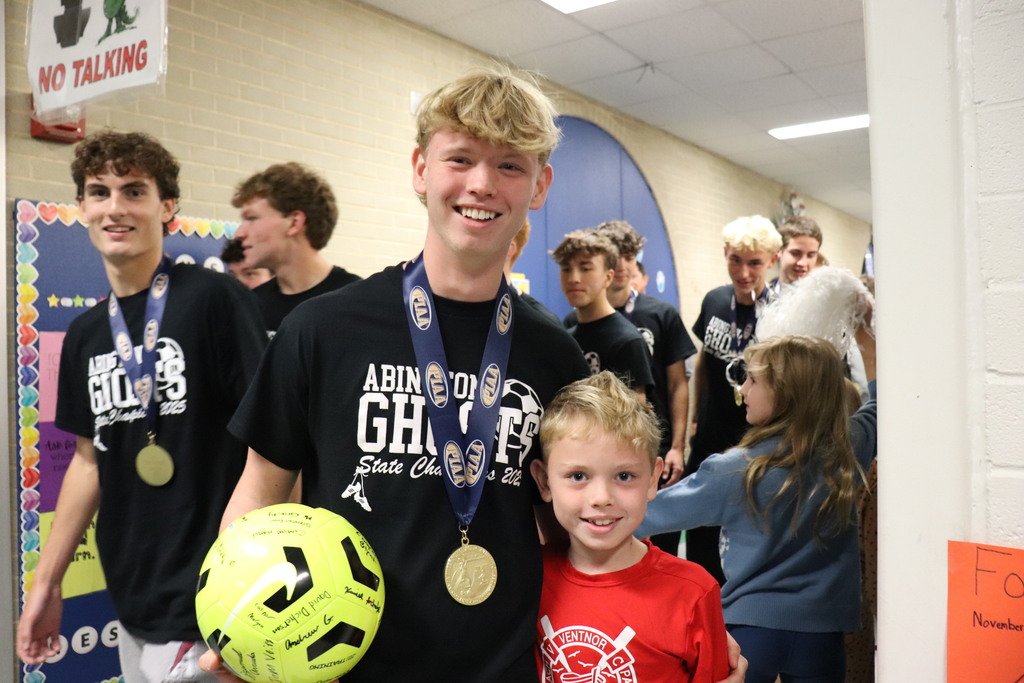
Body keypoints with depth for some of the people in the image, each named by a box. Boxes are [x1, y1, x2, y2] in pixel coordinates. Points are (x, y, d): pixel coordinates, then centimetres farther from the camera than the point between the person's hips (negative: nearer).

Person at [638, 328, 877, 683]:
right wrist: (869, 350, 21)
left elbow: (660, 510, -4)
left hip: (752, 627, -3)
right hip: (821, 630, 4)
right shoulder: (849, 448, -5)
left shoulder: (735, 471, -15)